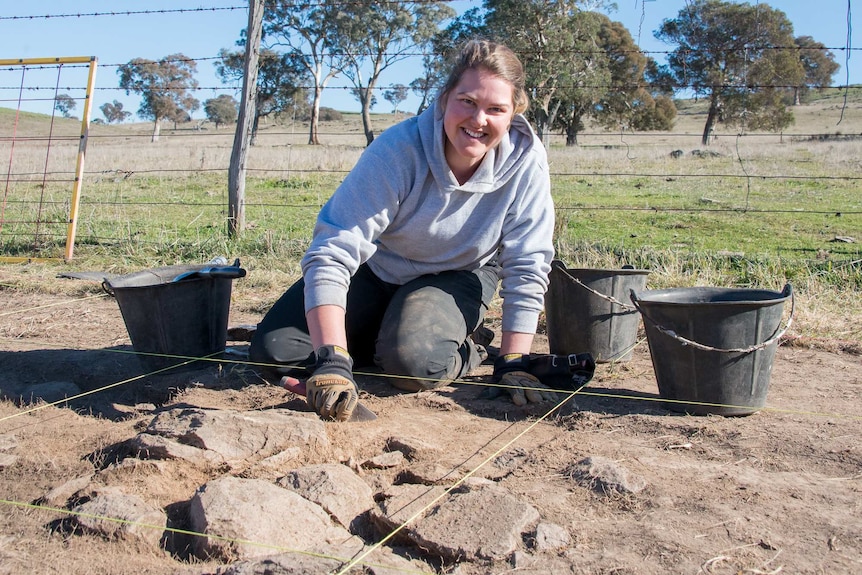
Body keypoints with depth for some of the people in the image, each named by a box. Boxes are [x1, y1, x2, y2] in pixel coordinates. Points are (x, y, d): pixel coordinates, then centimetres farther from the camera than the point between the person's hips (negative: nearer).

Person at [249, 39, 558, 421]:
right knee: (272, 352, -11)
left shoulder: (527, 160, -25)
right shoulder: (398, 150, -31)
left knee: (413, 362, -31)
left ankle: (462, 346, 3)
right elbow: (331, 253, -35)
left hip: (457, 278, 0)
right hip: (376, 269, 1)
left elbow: (527, 268, -18)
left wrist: (512, 364, -23)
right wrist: (332, 360, -44)